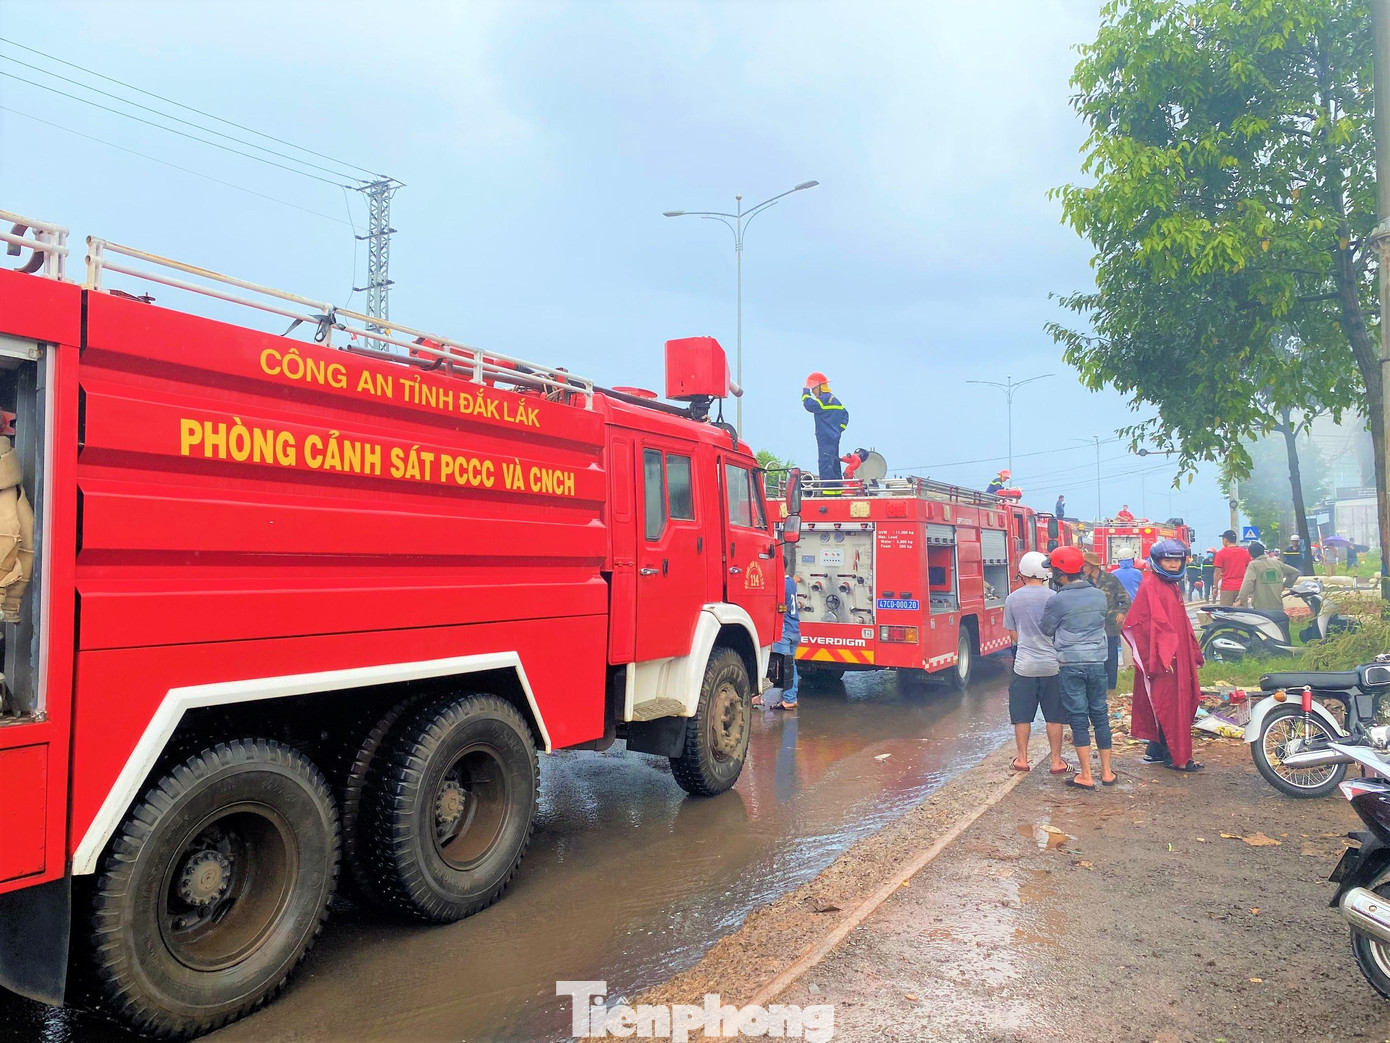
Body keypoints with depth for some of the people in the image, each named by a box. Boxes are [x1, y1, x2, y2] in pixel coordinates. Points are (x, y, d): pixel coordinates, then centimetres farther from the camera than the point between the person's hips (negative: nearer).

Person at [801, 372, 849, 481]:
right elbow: (845, 413, 22)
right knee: (834, 464, 15)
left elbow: (809, 405, -25)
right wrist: (840, 428, 16)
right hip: (834, 437, 10)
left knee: (825, 464, -11)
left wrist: (806, 392, -10)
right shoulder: (834, 400, 18)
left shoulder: (824, 400, -14)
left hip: (825, 438, -10)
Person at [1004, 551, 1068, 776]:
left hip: (1024, 664, 0)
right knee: (1054, 716, 10)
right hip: (1052, 664, 0)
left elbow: (1013, 633, 5)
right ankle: (1056, 761, 15)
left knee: (1022, 716, 11)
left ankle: (1022, 759, 18)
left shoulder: (1012, 599, -3)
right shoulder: (1054, 598, -7)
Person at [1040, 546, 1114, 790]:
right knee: (1100, 715, 13)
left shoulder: (1058, 600, -13)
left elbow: (1045, 630, -2)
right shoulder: (1099, 595, 2)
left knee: (1078, 718, 2)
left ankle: (1086, 776, 7)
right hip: (1097, 662, 5)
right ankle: (1106, 772, 20)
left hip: (1070, 665, -4)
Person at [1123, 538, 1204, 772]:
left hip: (1177, 657, 10)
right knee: (1169, 706, -5)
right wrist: (1159, 658, -22)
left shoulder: (1172, 586, 16)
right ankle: (1176, 757, 1)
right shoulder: (1150, 585, -13)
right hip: (1161, 660, -10)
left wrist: (1193, 653, 19)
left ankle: (1156, 752, 22)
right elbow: (1141, 624, -20)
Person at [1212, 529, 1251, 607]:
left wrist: (1215, 587, 0)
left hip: (1227, 588, -3)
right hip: (1242, 588, 3)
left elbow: (1218, 572, -6)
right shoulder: (1245, 552, 7)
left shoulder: (1221, 553, -5)